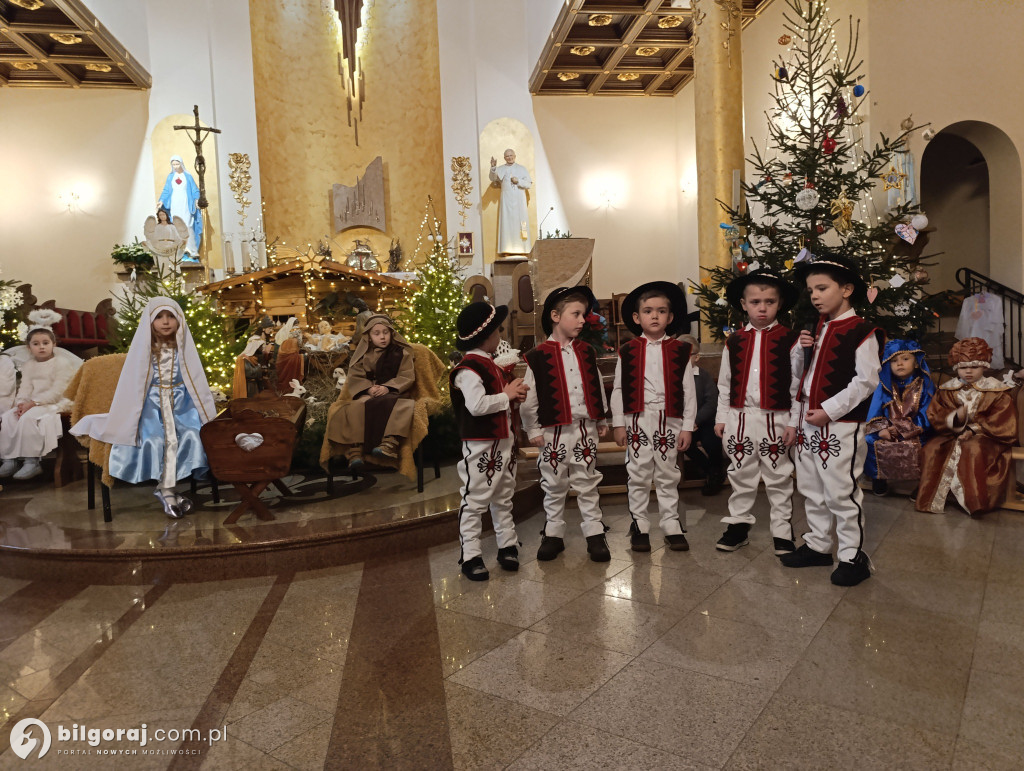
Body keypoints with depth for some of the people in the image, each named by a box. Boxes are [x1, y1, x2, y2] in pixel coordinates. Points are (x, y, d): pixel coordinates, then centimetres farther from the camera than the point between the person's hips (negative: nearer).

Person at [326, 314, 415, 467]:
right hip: (368, 395, 2)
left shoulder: (401, 353, 9)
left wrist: (388, 387, -16)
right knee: (356, 408, -31)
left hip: (393, 393, -2)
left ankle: (389, 444, -49)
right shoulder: (363, 354, 14)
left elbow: (407, 376, 0)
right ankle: (355, 449, -36)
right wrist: (369, 388, -13)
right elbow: (355, 377, 7)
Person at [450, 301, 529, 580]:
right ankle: (470, 556, 6)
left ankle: (507, 546, 29)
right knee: (475, 500, -1)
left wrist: (516, 395, 5)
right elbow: (477, 405, -28)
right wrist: (507, 395, -16)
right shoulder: (468, 368, -16)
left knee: (504, 499, 18)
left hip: (504, 441, 10)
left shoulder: (492, 365, 16)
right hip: (481, 445, -10)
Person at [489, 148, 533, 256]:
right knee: (507, 223, -6)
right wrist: (493, 167, -23)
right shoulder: (501, 169, 10)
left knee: (520, 222, -3)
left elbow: (529, 184, 6)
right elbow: (492, 178, -6)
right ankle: (507, 249, -8)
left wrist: (518, 181, -9)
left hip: (519, 201, 0)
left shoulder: (522, 169, 12)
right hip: (506, 201, 0)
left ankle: (521, 248, -1)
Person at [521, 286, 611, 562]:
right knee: (554, 486, 9)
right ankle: (554, 535, 22)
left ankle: (595, 534, 19)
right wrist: (532, 430, -5)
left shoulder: (587, 352, 7)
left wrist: (601, 420, 17)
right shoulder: (539, 357, -7)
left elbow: (597, 387, 15)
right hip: (554, 432, -3)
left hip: (585, 429, 3)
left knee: (588, 484, 10)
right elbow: (529, 397, -6)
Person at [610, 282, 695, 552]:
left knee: (668, 476, 9)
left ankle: (671, 525, 19)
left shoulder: (679, 351, 3)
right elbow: (618, 389, 4)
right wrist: (618, 423, 0)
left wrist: (687, 426, 0)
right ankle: (639, 525, 18)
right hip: (637, 420, 0)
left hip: (669, 421, 0)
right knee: (638, 476, 6)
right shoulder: (628, 352, 2)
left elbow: (688, 390, 3)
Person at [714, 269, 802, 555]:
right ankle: (737, 526, 25)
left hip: (775, 419, -3)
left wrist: (793, 422, -6)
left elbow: (797, 385, -3)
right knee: (741, 476, 13)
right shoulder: (734, 341, 5)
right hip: (739, 418, 3)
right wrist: (721, 417, 7)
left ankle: (782, 532, 19)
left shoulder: (789, 340, -4)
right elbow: (724, 383, 8)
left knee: (778, 478, 7)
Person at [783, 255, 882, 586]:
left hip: (841, 425, -8)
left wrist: (829, 410, -19)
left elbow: (866, 381, -15)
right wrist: (801, 349, -1)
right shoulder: (817, 328, 14)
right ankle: (817, 545, 30)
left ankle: (852, 557, 12)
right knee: (811, 490, 16)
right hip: (808, 421, 8)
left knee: (841, 492, -2)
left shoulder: (861, 331, -10)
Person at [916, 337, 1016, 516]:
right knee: (932, 448, -24)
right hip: (953, 435, 3)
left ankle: (974, 502, -26)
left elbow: (1001, 422, -7)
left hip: (983, 436, -3)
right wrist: (955, 418, -21)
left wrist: (973, 429, -17)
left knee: (974, 449, -36)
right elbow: (935, 417, 0)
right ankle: (933, 497, -14)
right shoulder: (947, 390, 7)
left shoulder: (996, 391, -1)